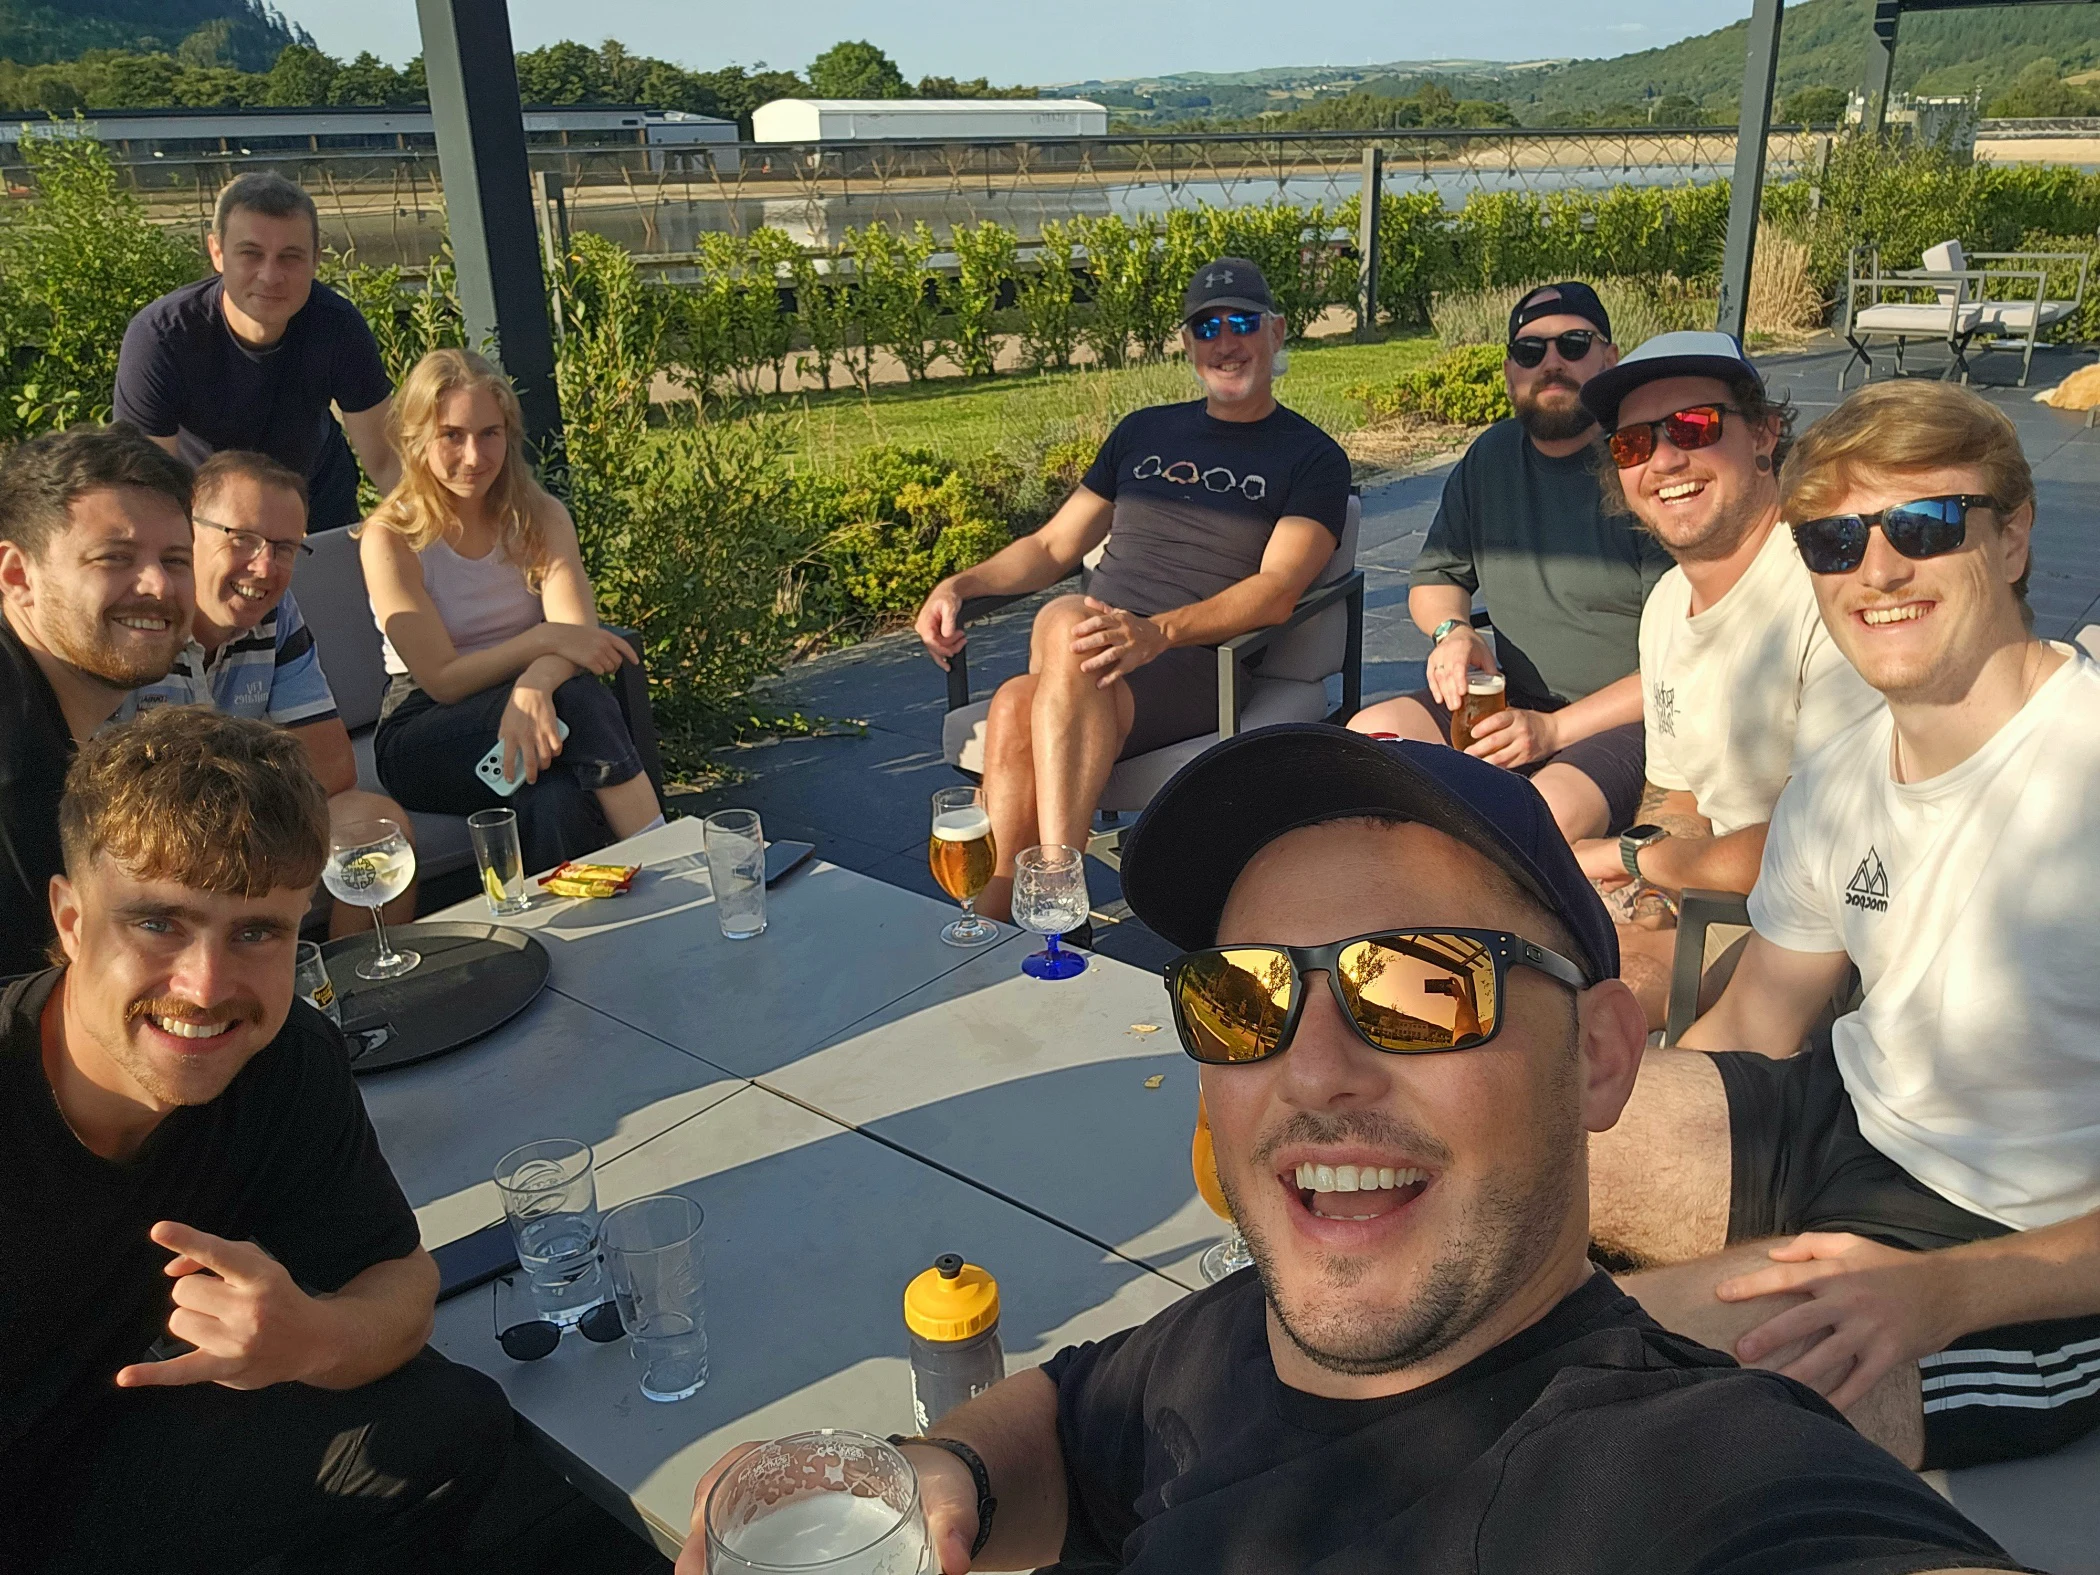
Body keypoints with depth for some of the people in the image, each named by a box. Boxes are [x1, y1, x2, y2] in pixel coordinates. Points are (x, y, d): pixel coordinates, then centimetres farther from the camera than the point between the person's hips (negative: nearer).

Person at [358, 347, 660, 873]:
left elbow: (578, 632, -15)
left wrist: (534, 688, -37)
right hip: (424, 739, -2)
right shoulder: (389, 538, -8)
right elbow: (441, 679, -13)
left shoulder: (541, 518, 3)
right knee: (578, 699, -32)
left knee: (555, 800, -36)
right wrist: (543, 639, -26)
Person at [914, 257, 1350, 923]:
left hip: (1198, 670, -4)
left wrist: (1157, 632, -26)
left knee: (1063, 622, -37)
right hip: (1093, 658, 4)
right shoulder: (1143, 432, 26)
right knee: (1014, 704, -32)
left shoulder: (1311, 458, 9)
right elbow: (1052, 546, 27)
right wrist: (960, 584, 7)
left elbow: (1276, 591, -8)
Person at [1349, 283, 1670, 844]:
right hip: (1511, 703, 6)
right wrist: (1452, 630, -3)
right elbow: (1434, 578, 22)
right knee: (1369, 734, -18)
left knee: (1548, 816, -35)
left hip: (1626, 720, -5)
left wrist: (1554, 730, -18)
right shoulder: (1490, 457, 10)